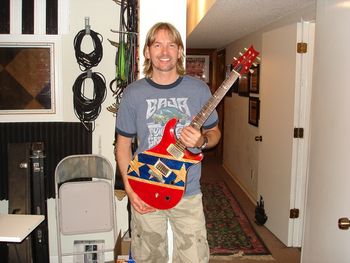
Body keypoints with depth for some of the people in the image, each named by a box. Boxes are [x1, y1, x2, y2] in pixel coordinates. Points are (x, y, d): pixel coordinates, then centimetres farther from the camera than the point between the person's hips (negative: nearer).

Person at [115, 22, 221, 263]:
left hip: (188, 193, 0)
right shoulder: (133, 93, -3)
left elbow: (214, 132, 7)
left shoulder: (199, 90, -3)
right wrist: (129, 188, -7)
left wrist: (201, 140, -16)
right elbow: (123, 143, 3)